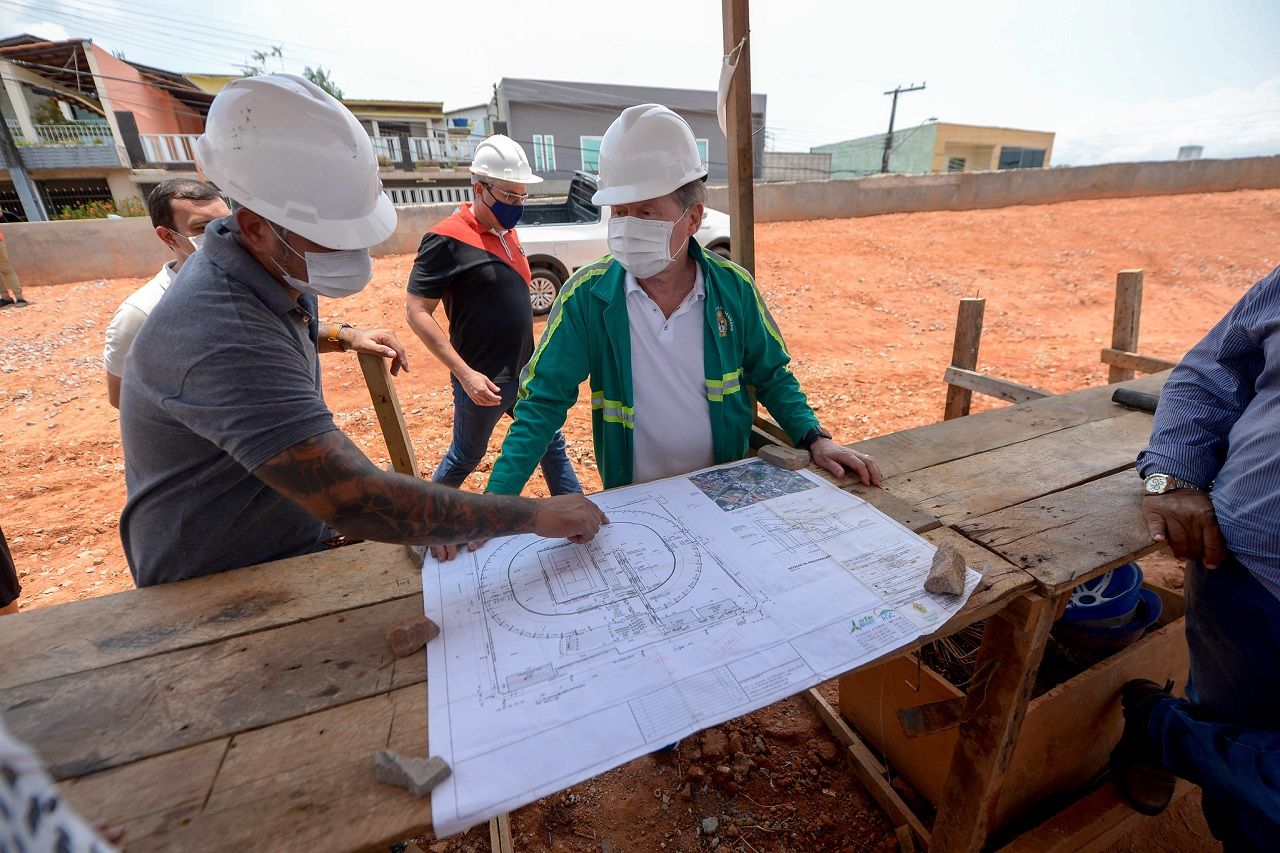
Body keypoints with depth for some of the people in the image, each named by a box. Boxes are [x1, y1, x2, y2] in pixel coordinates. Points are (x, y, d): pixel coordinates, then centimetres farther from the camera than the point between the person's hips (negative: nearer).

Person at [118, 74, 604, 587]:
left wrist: (340, 339, 8)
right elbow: (355, 502, -43)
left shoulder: (280, 268, -3)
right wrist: (537, 516, -38)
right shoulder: (223, 339, -35)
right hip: (217, 588, -7)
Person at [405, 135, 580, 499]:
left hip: (525, 373, 7)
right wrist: (466, 374, -21)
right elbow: (416, 312, -16)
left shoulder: (506, 232, 8)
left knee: (552, 445, 14)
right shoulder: (447, 240, -16)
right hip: (484, 382, -7)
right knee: (466, 457, 13)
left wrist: (528, 360, 15)